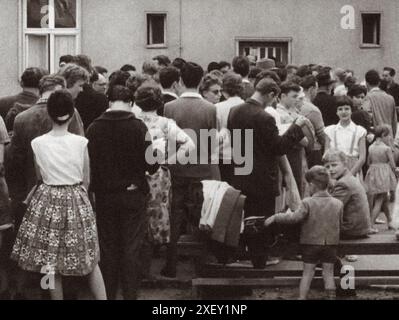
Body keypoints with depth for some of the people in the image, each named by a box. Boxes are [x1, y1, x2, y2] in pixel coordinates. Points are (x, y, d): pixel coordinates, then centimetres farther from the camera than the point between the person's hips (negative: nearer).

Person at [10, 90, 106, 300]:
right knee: (90, 261, 10)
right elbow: (86, 180, 1)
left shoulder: (38, 144, -8)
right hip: (76, 203, 0)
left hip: (47, 202, 0)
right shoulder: (81, 143, -9)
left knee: (51, 263, 10)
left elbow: (40, 178, 6)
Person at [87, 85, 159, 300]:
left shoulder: (94, 127, -6)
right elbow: (151, 165, -12)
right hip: (133, 193, -2)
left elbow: (89, 163, -2)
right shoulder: (138, 126, -12)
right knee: (131, 250, 5)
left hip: (104, 195, 2)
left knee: (108, 249, 12)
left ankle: (108, 295, 17)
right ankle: (130, 294, 6)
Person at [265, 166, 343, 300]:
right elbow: (339, 222, 9)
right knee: (328, 272, 10)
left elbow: (294, 217, -21)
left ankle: (302, 297, 4)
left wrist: (275, 217, -13)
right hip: (331, 243, 2)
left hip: (311, 242, -2)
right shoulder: (338, 204, -1)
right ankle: (331, 295, 10)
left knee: (307, 272, 5)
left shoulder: (307, 203, -13)